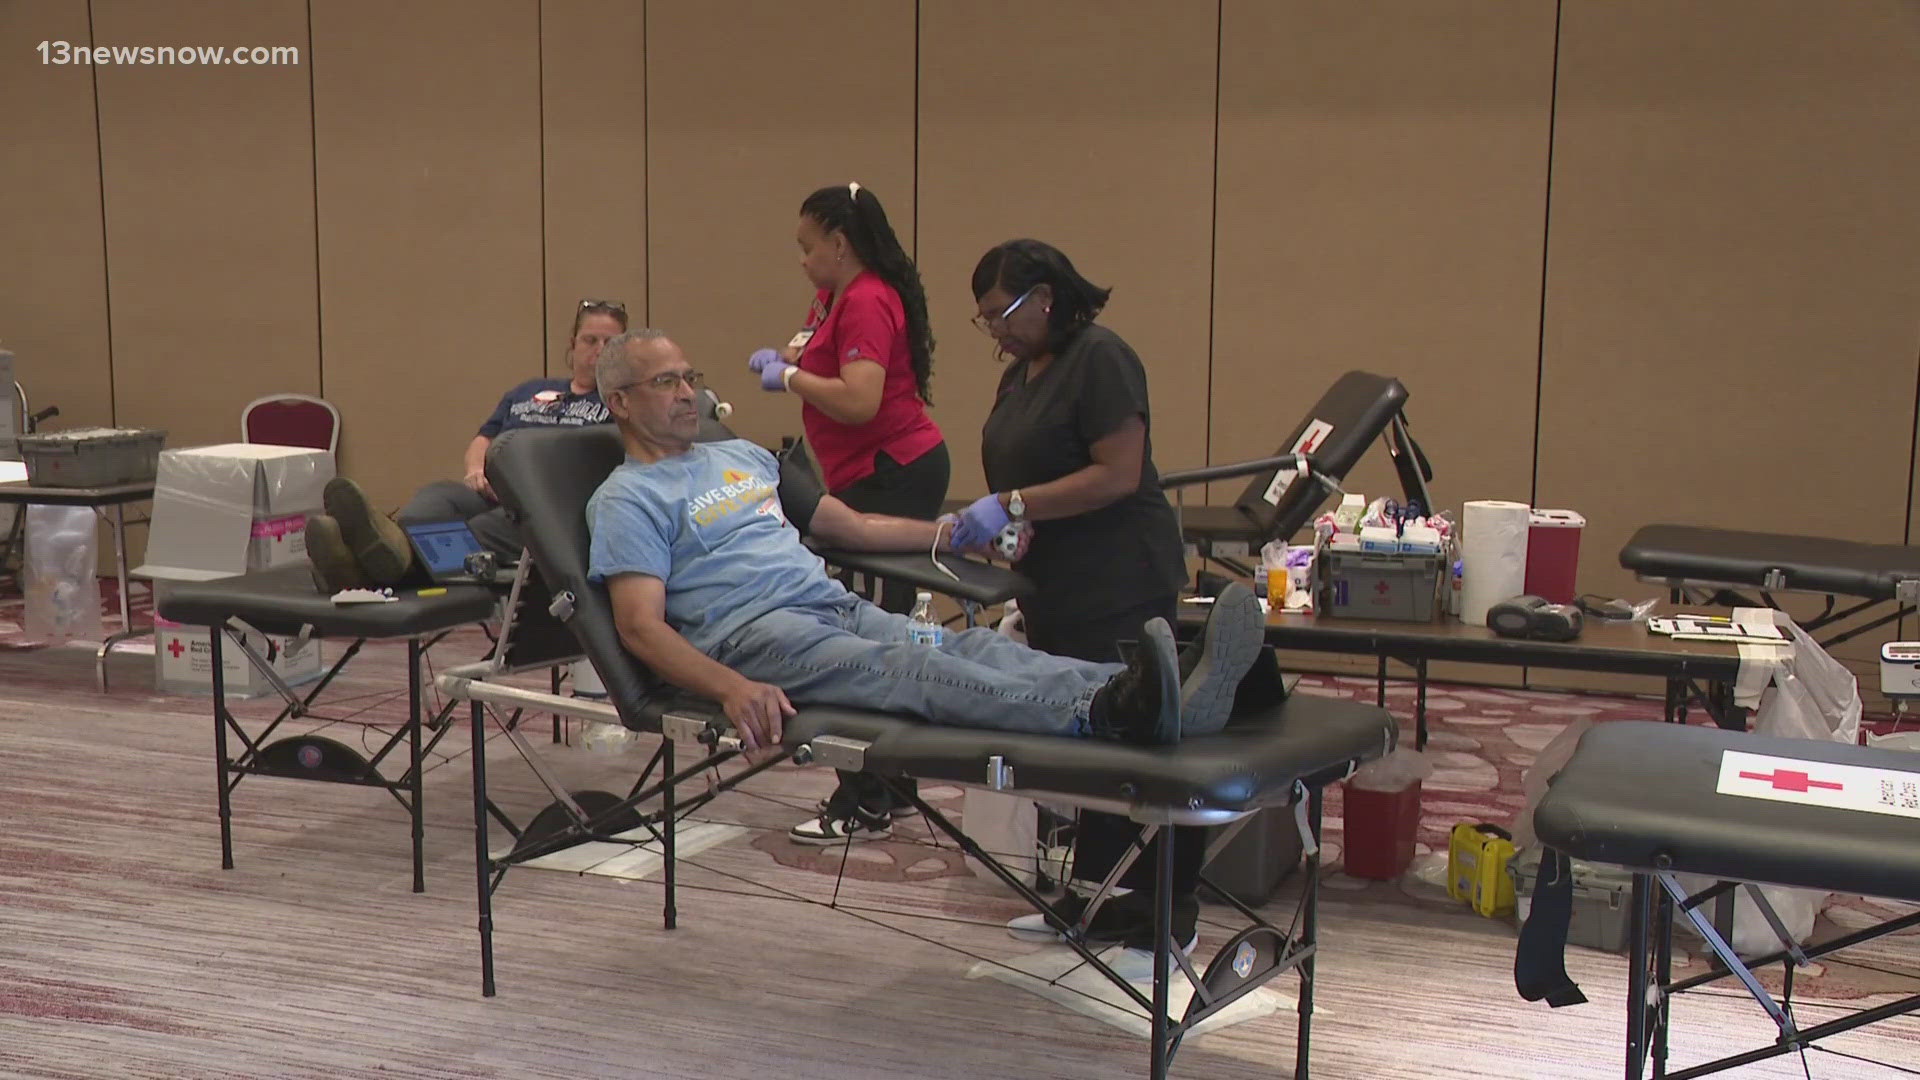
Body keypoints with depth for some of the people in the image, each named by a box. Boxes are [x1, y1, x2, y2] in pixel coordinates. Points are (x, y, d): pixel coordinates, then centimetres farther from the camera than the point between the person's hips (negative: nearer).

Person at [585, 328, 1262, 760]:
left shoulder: (743, 456, 28)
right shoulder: (627, 498, 5)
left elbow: (851, 526, 31)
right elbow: (641, 625, -9)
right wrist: (731, 689, -27)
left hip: (838, 607, 7)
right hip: (752, 635, -7)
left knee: (970, 647, -22)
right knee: (903, 667, -34)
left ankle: (1163, 699, -46)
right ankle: (1108, 711, -59)